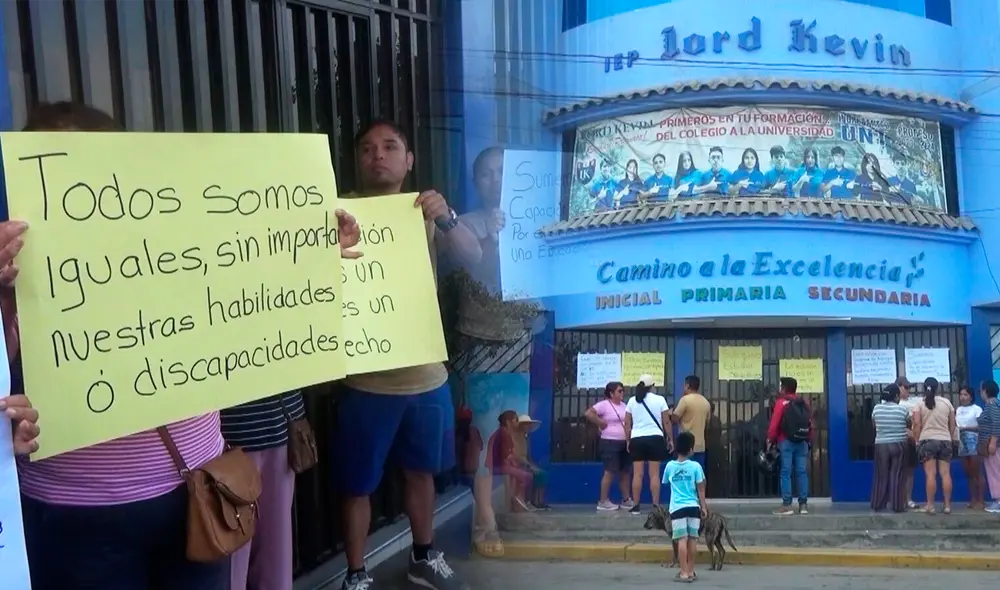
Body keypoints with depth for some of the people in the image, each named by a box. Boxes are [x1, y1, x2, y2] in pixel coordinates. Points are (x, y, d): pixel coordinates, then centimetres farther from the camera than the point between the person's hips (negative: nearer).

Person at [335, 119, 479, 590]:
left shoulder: (425, 211, 7)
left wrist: (447, 218, -27)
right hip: (366, 379, -4)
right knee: (357, 484, 6)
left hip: (426, 374, 4)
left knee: (421, 471, 20)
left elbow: (472, 255, -7)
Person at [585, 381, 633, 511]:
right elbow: (588, 413, -21)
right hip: (610, 443, -8)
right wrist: (601, 423, -17)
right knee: (610, 472, -8)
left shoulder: (623, 405, 14)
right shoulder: (604, 404, -11)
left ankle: (626, 500, 20)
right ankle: (603, 502, -1)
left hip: (624, 443, 8)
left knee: (626, 471, 10)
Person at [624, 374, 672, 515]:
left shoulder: (632, 401, 6)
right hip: (655, 438, -2)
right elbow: (666, 422, -1)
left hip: (637, 439, 2)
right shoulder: (659, 399, -1)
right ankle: (656, 506, 1)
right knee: (654, 474, 0)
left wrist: (628, 440, 15)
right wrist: (670, 439, 7)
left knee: (637, 474, 3)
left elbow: (627, 424, 7)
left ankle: (636, 506, 5)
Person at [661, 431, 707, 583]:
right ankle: (690, 571, 15)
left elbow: (666, 482, 19)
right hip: (693, 506, 0)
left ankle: (684, 572, -5)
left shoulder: (670, 466, 1)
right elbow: (700, 489, 0)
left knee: (682, 539, -3)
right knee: (692, 539, 9)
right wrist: (704, 507, 7)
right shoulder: (695, 466, -3)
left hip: (677, 507, 0)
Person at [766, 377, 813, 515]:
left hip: (786, 442, -5)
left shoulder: (781, 402, -3)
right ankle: (803, 504, 3)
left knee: (786, 473, -4)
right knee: (801, 472, 4)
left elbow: (774, 424, -9)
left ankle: (787, 505, -8)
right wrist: (809, 442, 19)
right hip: (802, 442, 5)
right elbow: (810, 424, 14)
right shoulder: (804, 403, 13)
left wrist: (770, 441, -3)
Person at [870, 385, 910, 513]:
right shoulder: (902, 410, -7)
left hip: (881, 445, 2)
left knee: (881, 475, 8)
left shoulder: (876, 409, -1)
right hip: (898, 445, -2)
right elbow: (909, 425, 9)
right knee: (896, 475, 2)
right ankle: (897, 505, 3)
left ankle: (878, 505, 11)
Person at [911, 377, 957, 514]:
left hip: (927, 441, -2)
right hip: (945, 440, 2)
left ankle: (930, 505, -6)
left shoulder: (920, 404, 0)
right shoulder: (946, 402, 8)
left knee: (931, 474, -5)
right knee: (945, 473, 1)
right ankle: (947, 505, 1)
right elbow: (952, 424, 11)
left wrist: (917, 440, 1)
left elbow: (917, 424, -7)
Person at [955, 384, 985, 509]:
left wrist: (965, 428, -15)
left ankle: (981, 501, -5)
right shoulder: (958, 410, 13)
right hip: (962, 444, 6)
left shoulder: (976, 409, -5)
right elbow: (955, 425, 18)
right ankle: (973, 499, 13)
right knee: (969, 474, 9)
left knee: (978, 473, -6)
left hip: (974, 444, -6)